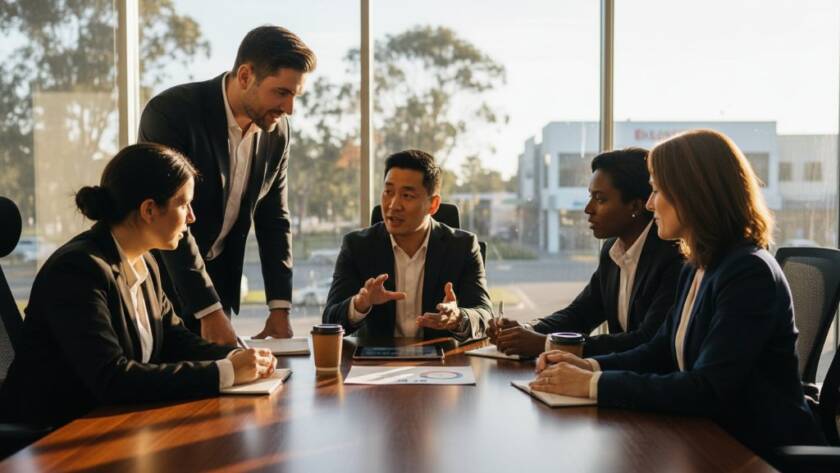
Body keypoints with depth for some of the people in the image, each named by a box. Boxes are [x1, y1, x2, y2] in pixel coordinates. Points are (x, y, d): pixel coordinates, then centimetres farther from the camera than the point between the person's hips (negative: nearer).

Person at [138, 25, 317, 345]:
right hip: (158, 278, -5)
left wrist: (280, 307, -5)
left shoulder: (276, 130, -4)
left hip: (217, 280, 5)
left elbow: (274, 219, 3)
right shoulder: (169, 112, -22)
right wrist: (209, 310, -27)